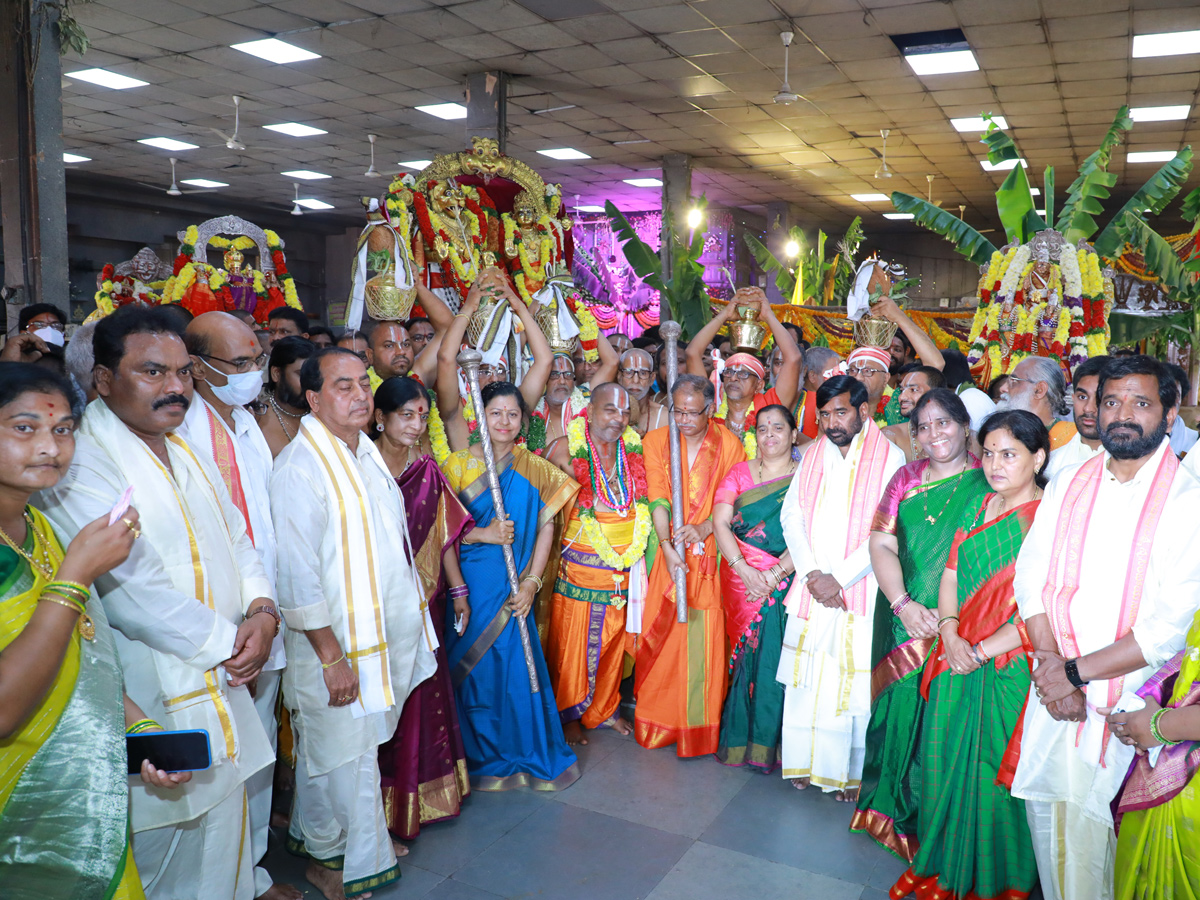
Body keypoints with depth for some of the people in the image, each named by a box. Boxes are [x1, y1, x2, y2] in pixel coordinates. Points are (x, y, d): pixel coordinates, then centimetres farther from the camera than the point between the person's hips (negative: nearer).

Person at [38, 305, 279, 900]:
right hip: (155, 704, -8)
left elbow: (234, 539, 12)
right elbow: (137, 595, -24)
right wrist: (228, 641, -13)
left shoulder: (184, 452, 10)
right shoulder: (80, 467, -18)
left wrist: (262, 611, -6)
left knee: (223, 838, 20)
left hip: (223, 684, 8)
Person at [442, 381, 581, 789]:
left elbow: (545, 529, 3)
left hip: (514, 587, 1)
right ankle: (480, 756, 25)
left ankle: (526, 753, 24)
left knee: (517, 667, 2)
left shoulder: (535, 469, 4)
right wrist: (483, 534, -16)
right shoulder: (458, 463, 0)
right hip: (469, 583, -1)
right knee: (472, 668, 5)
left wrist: (531, 583, -6)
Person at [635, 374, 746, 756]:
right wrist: (668, 548, -16)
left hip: (711, 555, -1)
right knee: (660, 636, 3)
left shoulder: (729, 444, 0)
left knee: (705, 639, -1)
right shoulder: (655, 440, 2)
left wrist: (704, 527, -17)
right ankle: (658, 723, 20)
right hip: (666, 551, 1)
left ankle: (701, 726, 14)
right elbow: (657, 499, -5)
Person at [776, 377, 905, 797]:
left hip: (862, 591, -4)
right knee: (808, 678, 8)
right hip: (811, 589, 4)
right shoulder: (812, 455, 11)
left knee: (855, 682, 0)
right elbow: (791, 516, 8)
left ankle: (854, 771, 15)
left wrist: (839, 578, -14)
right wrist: (812, 572, -6)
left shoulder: (890, 458, -5)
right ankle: (808, 761, 22)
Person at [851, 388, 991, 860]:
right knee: (901, 709, 10)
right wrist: (903, 604, -10)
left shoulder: (988, 484, -4)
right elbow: (881, 544, 3)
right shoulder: (906, 478, 7)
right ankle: (894, 810, 30)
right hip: (902, 622, 3)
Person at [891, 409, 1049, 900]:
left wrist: (982, 651, -15)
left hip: (1009, 667, -6)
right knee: (947, 762, 14)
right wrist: (950, 633, -5)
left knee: (994, 771, 6)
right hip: (958, 658, 6)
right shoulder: (980, 506, 8)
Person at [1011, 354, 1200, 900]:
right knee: (1043, 802, 11)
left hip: (1123, 694, -4)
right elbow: (1031, 575, 1)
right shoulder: (1069, 483, 6)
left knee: (1081, 810, -1)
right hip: (1055, 683, 4)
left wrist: (1075, 671, -14)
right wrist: (1050, 665, -11)